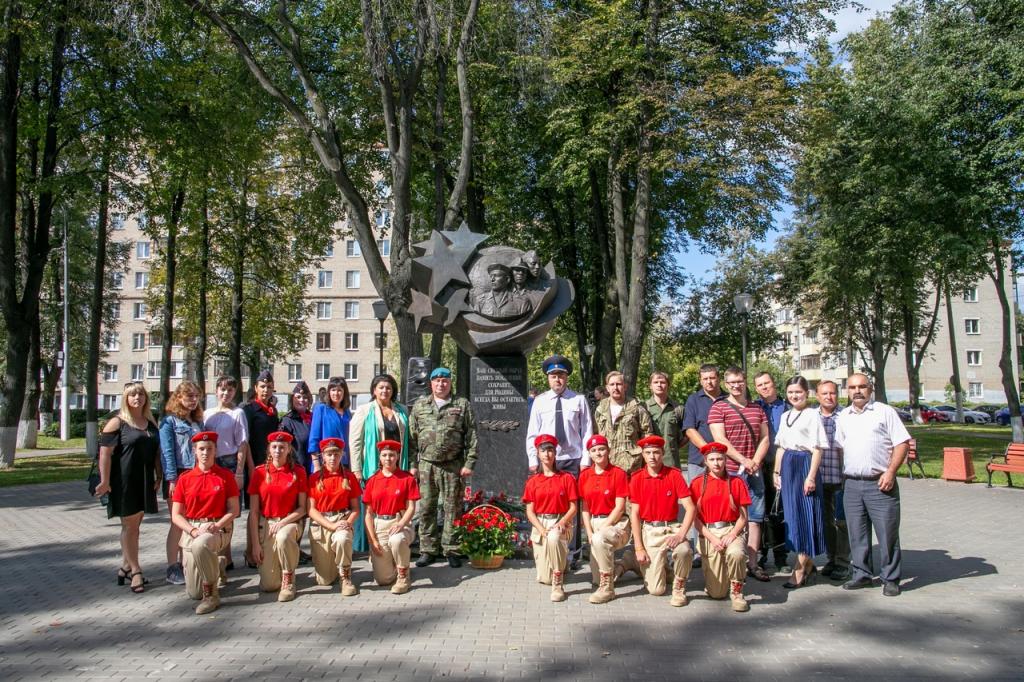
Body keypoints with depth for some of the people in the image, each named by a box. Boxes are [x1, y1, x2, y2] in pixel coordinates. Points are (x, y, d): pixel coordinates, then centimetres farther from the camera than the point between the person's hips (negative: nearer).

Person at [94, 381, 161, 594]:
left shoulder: (151, 423, 12)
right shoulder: (117, 423, -7)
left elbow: (156, 452, 16)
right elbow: (105, 453, -11)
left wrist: (158, 477, 11)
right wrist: (105, 481, -15)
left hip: (144, 481, 6)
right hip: (124, 481, -6)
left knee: (135, 524, 12)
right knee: (129, 525, 0)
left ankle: (126, 566, 24)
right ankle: (135, 571, 7)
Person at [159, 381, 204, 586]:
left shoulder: (198, 421, 15)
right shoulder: (169, 420, -3)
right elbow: (167, 452, -10)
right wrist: (172, 480, -16)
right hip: (179, 476, -5)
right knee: (178, 523, -1)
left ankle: (184, 563, 18)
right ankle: (172, 569, 8)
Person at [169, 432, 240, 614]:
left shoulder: (226, 476, 1)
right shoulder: (185, 478, 5)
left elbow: (234, 510, 1)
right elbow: (176, 515, 4)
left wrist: (216, 525, -17)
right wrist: (194, 530, -14)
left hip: (218, 529, -3)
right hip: (191, 531, 3)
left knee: (200, 545, -40)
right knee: (193, 593, -1)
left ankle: (211, 595, -21)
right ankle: (214, 564, 33)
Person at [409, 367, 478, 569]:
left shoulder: (462, 405, 4)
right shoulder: (419, 406, 10)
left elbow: (472, 436, 1)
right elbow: (412, 437, 8)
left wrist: (469, 463, -5)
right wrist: (413, 464, 2)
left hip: (453, 466, -2)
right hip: (426, 466, 2)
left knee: (453, 509, 4)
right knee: (426, 508, 5)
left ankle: (451, 550, 14)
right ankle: (428, 550, 16)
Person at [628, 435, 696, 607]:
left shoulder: (674, 475, -4)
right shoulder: (636, 478, -2)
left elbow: (690, 508, -8)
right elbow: (634, 514, -1)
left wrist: (681, 534, -22)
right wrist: (639, 548, -6)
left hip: (672, 528, 0)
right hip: (649, 531, 0)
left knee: (684, 551, -35)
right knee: (656, 590, -7)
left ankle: (679, 587, -5)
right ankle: (662, 567, 29)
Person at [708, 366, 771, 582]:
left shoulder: (757, 409, 14)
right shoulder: (718, 408, -2)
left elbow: (765, 438, 11)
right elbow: (720, 440, -10)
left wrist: (756, 461, -5)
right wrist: (744, 461, -15)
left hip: (754, 471, 5)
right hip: (730, 472, -5)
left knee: (755, 518, 6)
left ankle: (753, 564, 13)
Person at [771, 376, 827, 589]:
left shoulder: (812, 415, -7)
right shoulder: (785, 416, 14)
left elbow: (817, 449, -11)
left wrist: (811, 476, -16)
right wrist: (777, 472, 13)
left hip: (805, 464, -7)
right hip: (788, 466, 7)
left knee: (805, 514, -3)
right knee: (792, 513, 9)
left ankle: (801, 570, 3)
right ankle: (807, 563, 21)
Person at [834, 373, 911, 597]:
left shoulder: (884, 412, -1)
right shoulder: (843, 417, 13)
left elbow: (902, 443, -4)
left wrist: (890, 472, -13)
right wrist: (839, 475, 8)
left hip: (880, 484, -4)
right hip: (851, 484, 4)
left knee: (887, 533, 1)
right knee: (856, 534, 11)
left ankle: (891, 579, 13)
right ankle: (861, 574, 23)